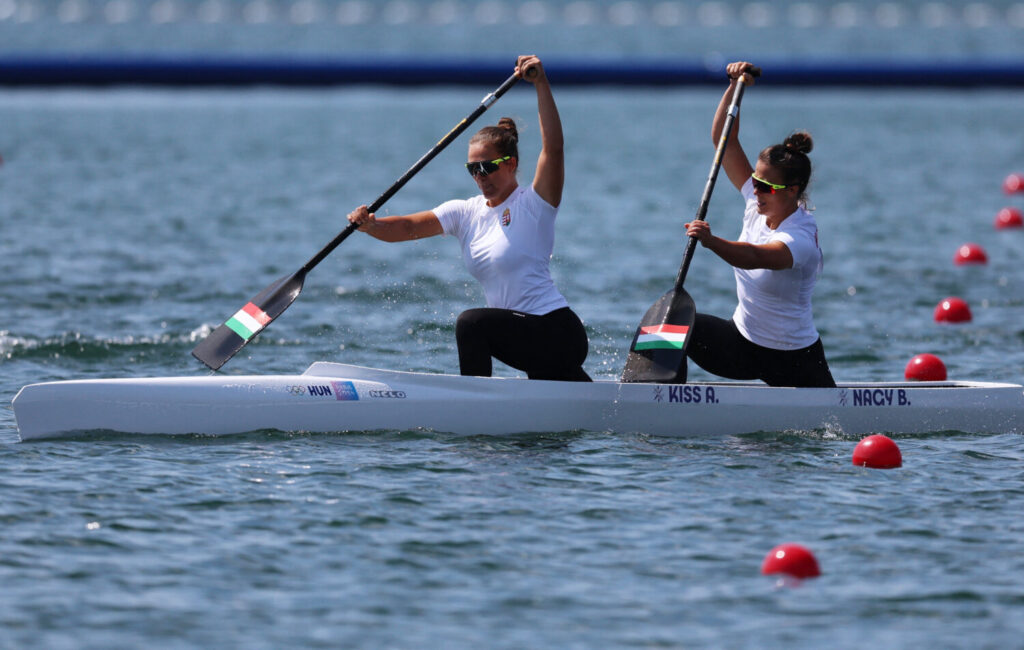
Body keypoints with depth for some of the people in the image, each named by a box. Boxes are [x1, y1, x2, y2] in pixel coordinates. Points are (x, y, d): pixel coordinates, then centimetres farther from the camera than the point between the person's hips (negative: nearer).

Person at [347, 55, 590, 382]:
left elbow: (553, 147, -23)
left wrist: (541, 84, -30)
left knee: (472, 323, -26)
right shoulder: (467, 213, 9)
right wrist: (371, 226, -22)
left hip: (557, 331, -9)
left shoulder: (534, 204, -9)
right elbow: (409, 226, -2)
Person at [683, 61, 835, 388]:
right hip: (743, 341, 6)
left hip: (794, 361, -6)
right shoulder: (758, 202, -5)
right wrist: (735, 87, -12)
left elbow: (754, 257, -47)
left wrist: (711, 242, -65)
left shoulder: (801, 237, -25)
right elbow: (724, 140, -1)